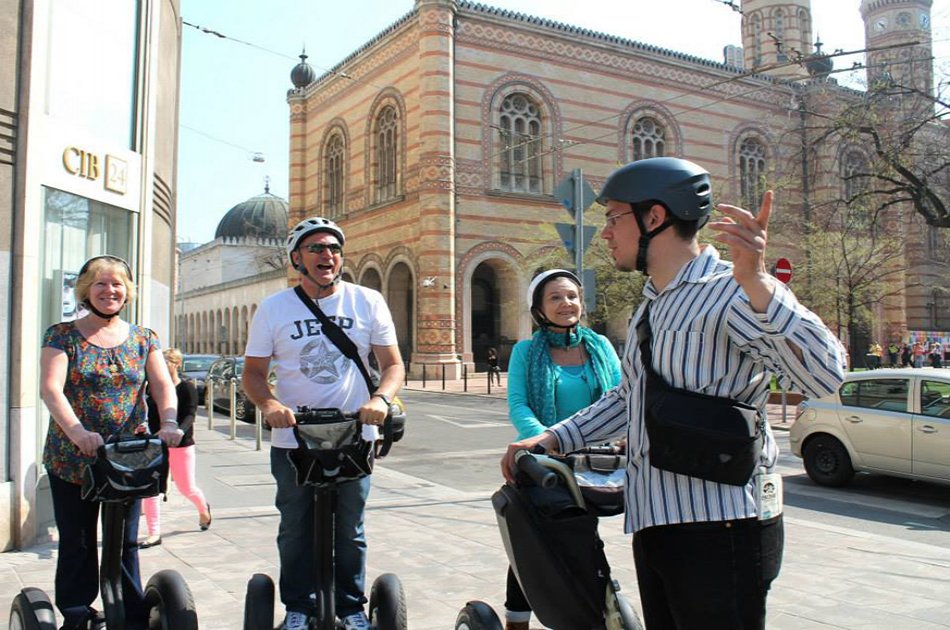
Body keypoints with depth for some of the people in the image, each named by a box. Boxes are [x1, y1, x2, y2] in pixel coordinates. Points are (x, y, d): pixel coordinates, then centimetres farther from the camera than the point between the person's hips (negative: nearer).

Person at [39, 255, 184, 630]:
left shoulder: (143, 339, 7)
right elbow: (50, 389, -13)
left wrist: (169, 423, -25)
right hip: (71, 459, -1)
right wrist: (77, 431, -31)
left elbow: (163, 384, -5)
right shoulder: (62, 335, 0)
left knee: (126, 543, 7)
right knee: (77, 544, 7)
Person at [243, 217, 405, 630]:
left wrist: (380, 399, -20)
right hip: (291, 439, 0)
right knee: (296, 531, 12)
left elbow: (393, 364, 1)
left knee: (349, 531, 11)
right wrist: (269, 404, -19)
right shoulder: (273, 309, 1)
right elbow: (253, 372, 2)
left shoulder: (368, 302, 0)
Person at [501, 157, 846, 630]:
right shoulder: (650, 307, 17)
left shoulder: (730, 293, -13)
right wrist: (549, 440, 14)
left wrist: (756, 282, -38)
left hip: (720, 527, -9)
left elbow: (824, 376, -26)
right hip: (653, 526, 9)